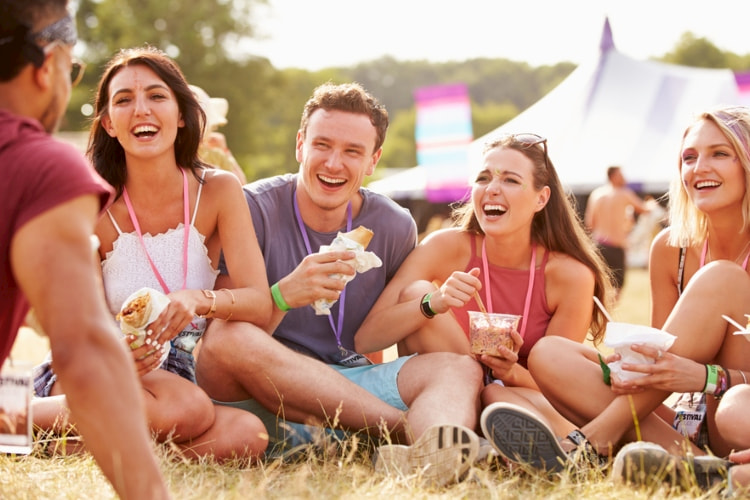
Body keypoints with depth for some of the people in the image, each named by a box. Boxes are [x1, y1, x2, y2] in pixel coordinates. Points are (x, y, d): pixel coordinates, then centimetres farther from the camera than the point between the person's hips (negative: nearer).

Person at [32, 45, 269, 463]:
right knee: (187, 409, -34)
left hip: (179, 371, 3)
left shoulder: (219, 191, -4)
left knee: (248, 435, -28)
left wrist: (199, 299, -33)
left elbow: (260, 303, -11)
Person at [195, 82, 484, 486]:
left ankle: (427, 453, -59)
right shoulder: (254, 210, -4)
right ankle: (418, 428, -34)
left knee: (460, 367, -21)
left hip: (356, 386, 3)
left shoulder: (394, 227, 5)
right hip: (262, 393, -2)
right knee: (225, 344, -34)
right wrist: (284, 295, -29)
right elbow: (227, 336, -11)